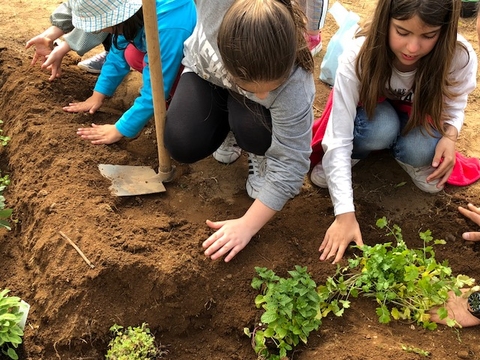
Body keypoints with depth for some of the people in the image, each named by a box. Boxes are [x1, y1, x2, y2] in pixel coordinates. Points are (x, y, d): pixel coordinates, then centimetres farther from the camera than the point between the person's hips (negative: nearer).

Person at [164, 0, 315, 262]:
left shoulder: (295, 88, -41)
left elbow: (290, 166, -33)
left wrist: (248, 225, -33)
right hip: (205, 72, 2)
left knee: (254, 131, -33)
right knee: (183, 146, -17)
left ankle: (261, 156, 4)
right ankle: (226, 125, 16)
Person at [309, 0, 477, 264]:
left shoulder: (460, 57, -30)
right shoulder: (359, 56, -35)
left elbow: (454, 106, -9)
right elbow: (338, 138, -36)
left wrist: (449, 136, -32)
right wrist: (345, 214, -41)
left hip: (421, 117, 2)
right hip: (372, 112, -1)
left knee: (420, 152, -32)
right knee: (381, 129, -36)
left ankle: (411, 162, 3)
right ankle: (348, 159, -4)